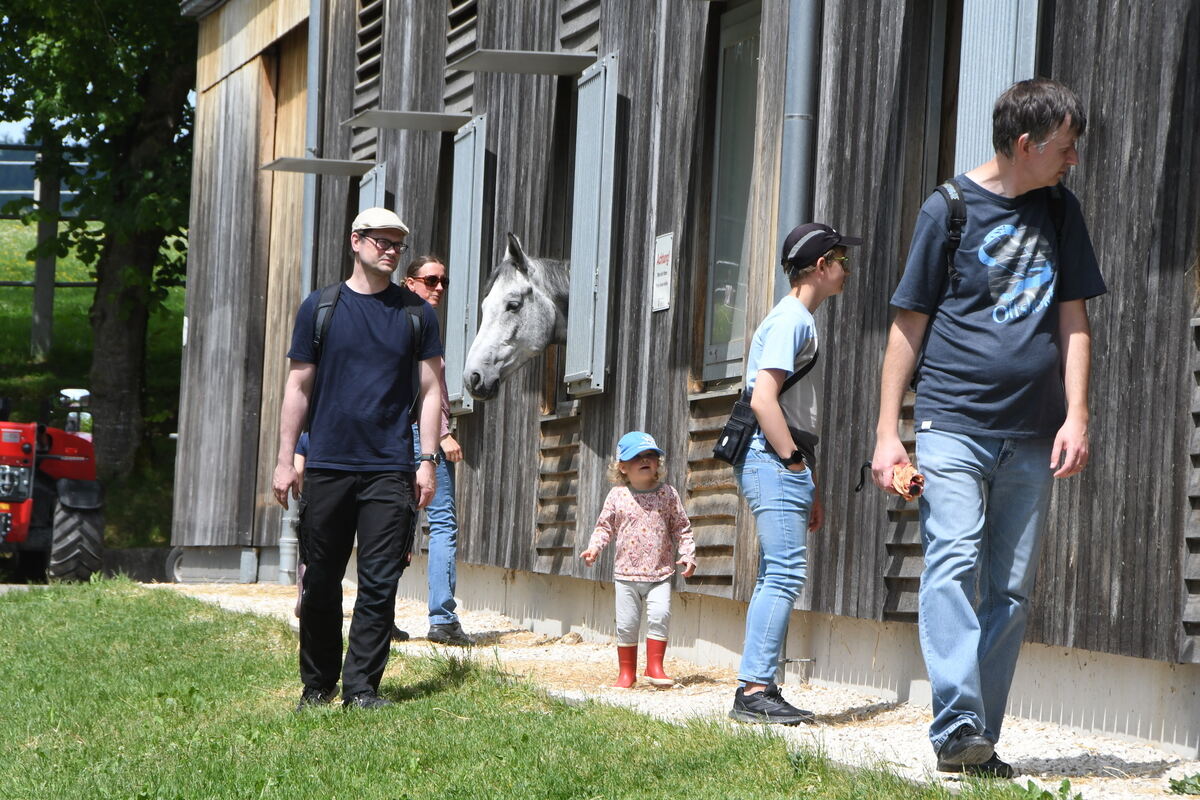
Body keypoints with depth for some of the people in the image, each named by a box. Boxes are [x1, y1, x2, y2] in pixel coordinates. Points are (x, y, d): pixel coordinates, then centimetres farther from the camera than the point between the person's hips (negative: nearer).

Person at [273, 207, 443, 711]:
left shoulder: (416, 313, 8)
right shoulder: (320, 308, 7)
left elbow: (430, 390, 8)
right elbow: (299, 386, 8)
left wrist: (428, 460, -1)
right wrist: (285, 460, 3)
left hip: (390, 470, 0)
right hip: (327, 465, 0)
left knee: (379, 584, -5)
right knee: (320, 583, 6)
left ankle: (361, 687, 0)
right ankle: (317, 685, 18)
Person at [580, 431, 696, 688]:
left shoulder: (668, 494, 2)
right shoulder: (617, 496, 2)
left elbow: (681, 527, 7)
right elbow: (605, 526, 8)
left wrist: (687, 554, -3)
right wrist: (594, 547, -8)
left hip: (660, 573, -1)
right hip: (626, 573, 1)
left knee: (660, 614, -18)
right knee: (626, 623, 3)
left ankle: (654, 666, -5)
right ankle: (627, 671, 16)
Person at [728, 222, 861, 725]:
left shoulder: (800, 320, 22)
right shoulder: (791, 320, -9)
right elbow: (763, 400, -20)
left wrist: (808, 488, 22)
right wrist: (797, 464, -16)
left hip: (785, 464, 11)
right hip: (773, 462, -11)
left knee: (778, 578, 10)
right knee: (785, 574, -14)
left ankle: (758, 690, 12)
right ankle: (754, 689, -17)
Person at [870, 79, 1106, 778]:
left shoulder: (1062, 211, 12)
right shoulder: (951, 208, 0)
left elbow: (1073, 319, 13)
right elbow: (910, 322, 3)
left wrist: (1076, 416, 0)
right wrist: (887, 432, -1)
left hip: (1031, 438, 4)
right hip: (953, 424, -4)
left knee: (1010, 591, 3)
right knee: (955, 564, -18)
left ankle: (982, 741, 7)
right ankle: (957, 725, -25)